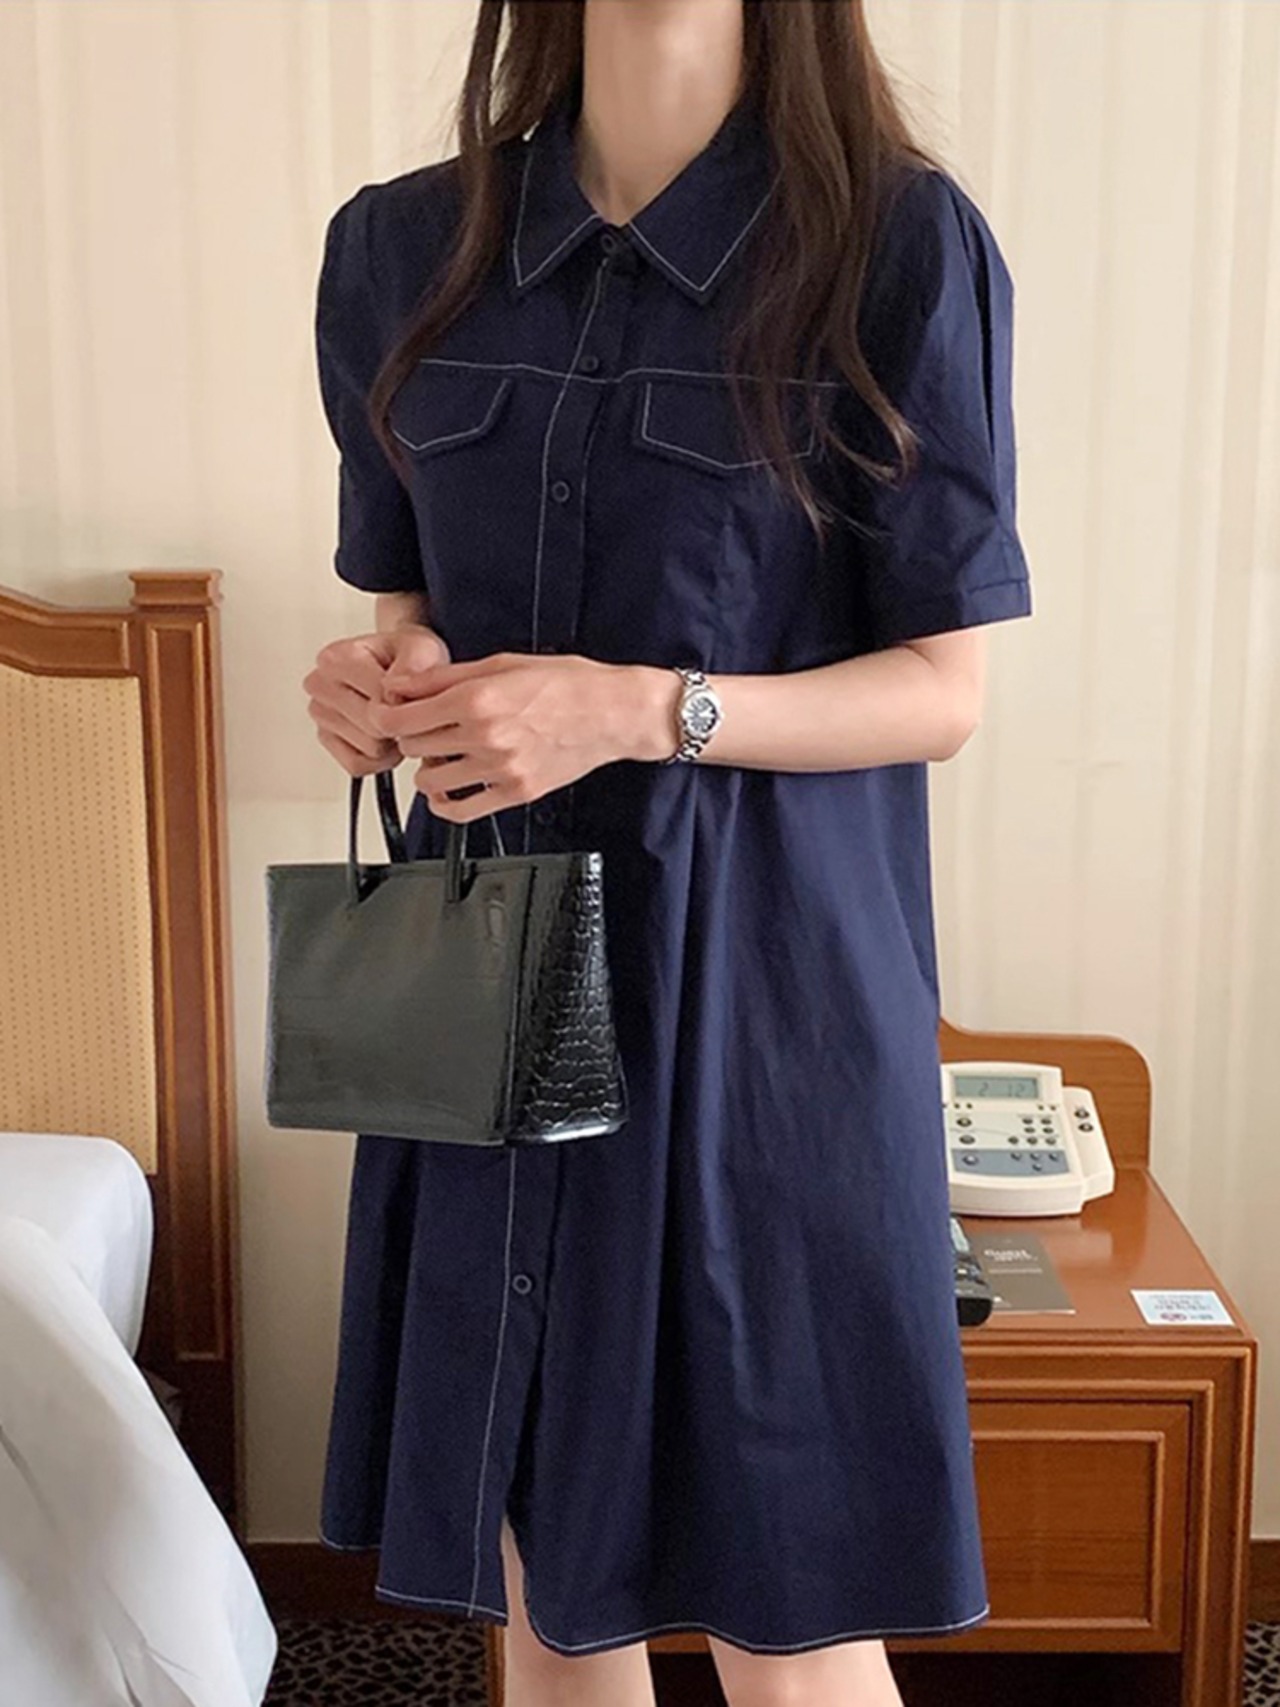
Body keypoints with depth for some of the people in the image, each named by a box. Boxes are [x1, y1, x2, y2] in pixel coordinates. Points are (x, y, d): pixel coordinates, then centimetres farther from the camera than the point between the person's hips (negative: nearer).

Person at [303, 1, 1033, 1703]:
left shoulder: (901, 242, -6)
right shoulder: (402, 250, 7)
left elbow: (945, 689, -5)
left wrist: (642, 710, -19)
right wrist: (388, 674, -6)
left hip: (758, 984, -3)